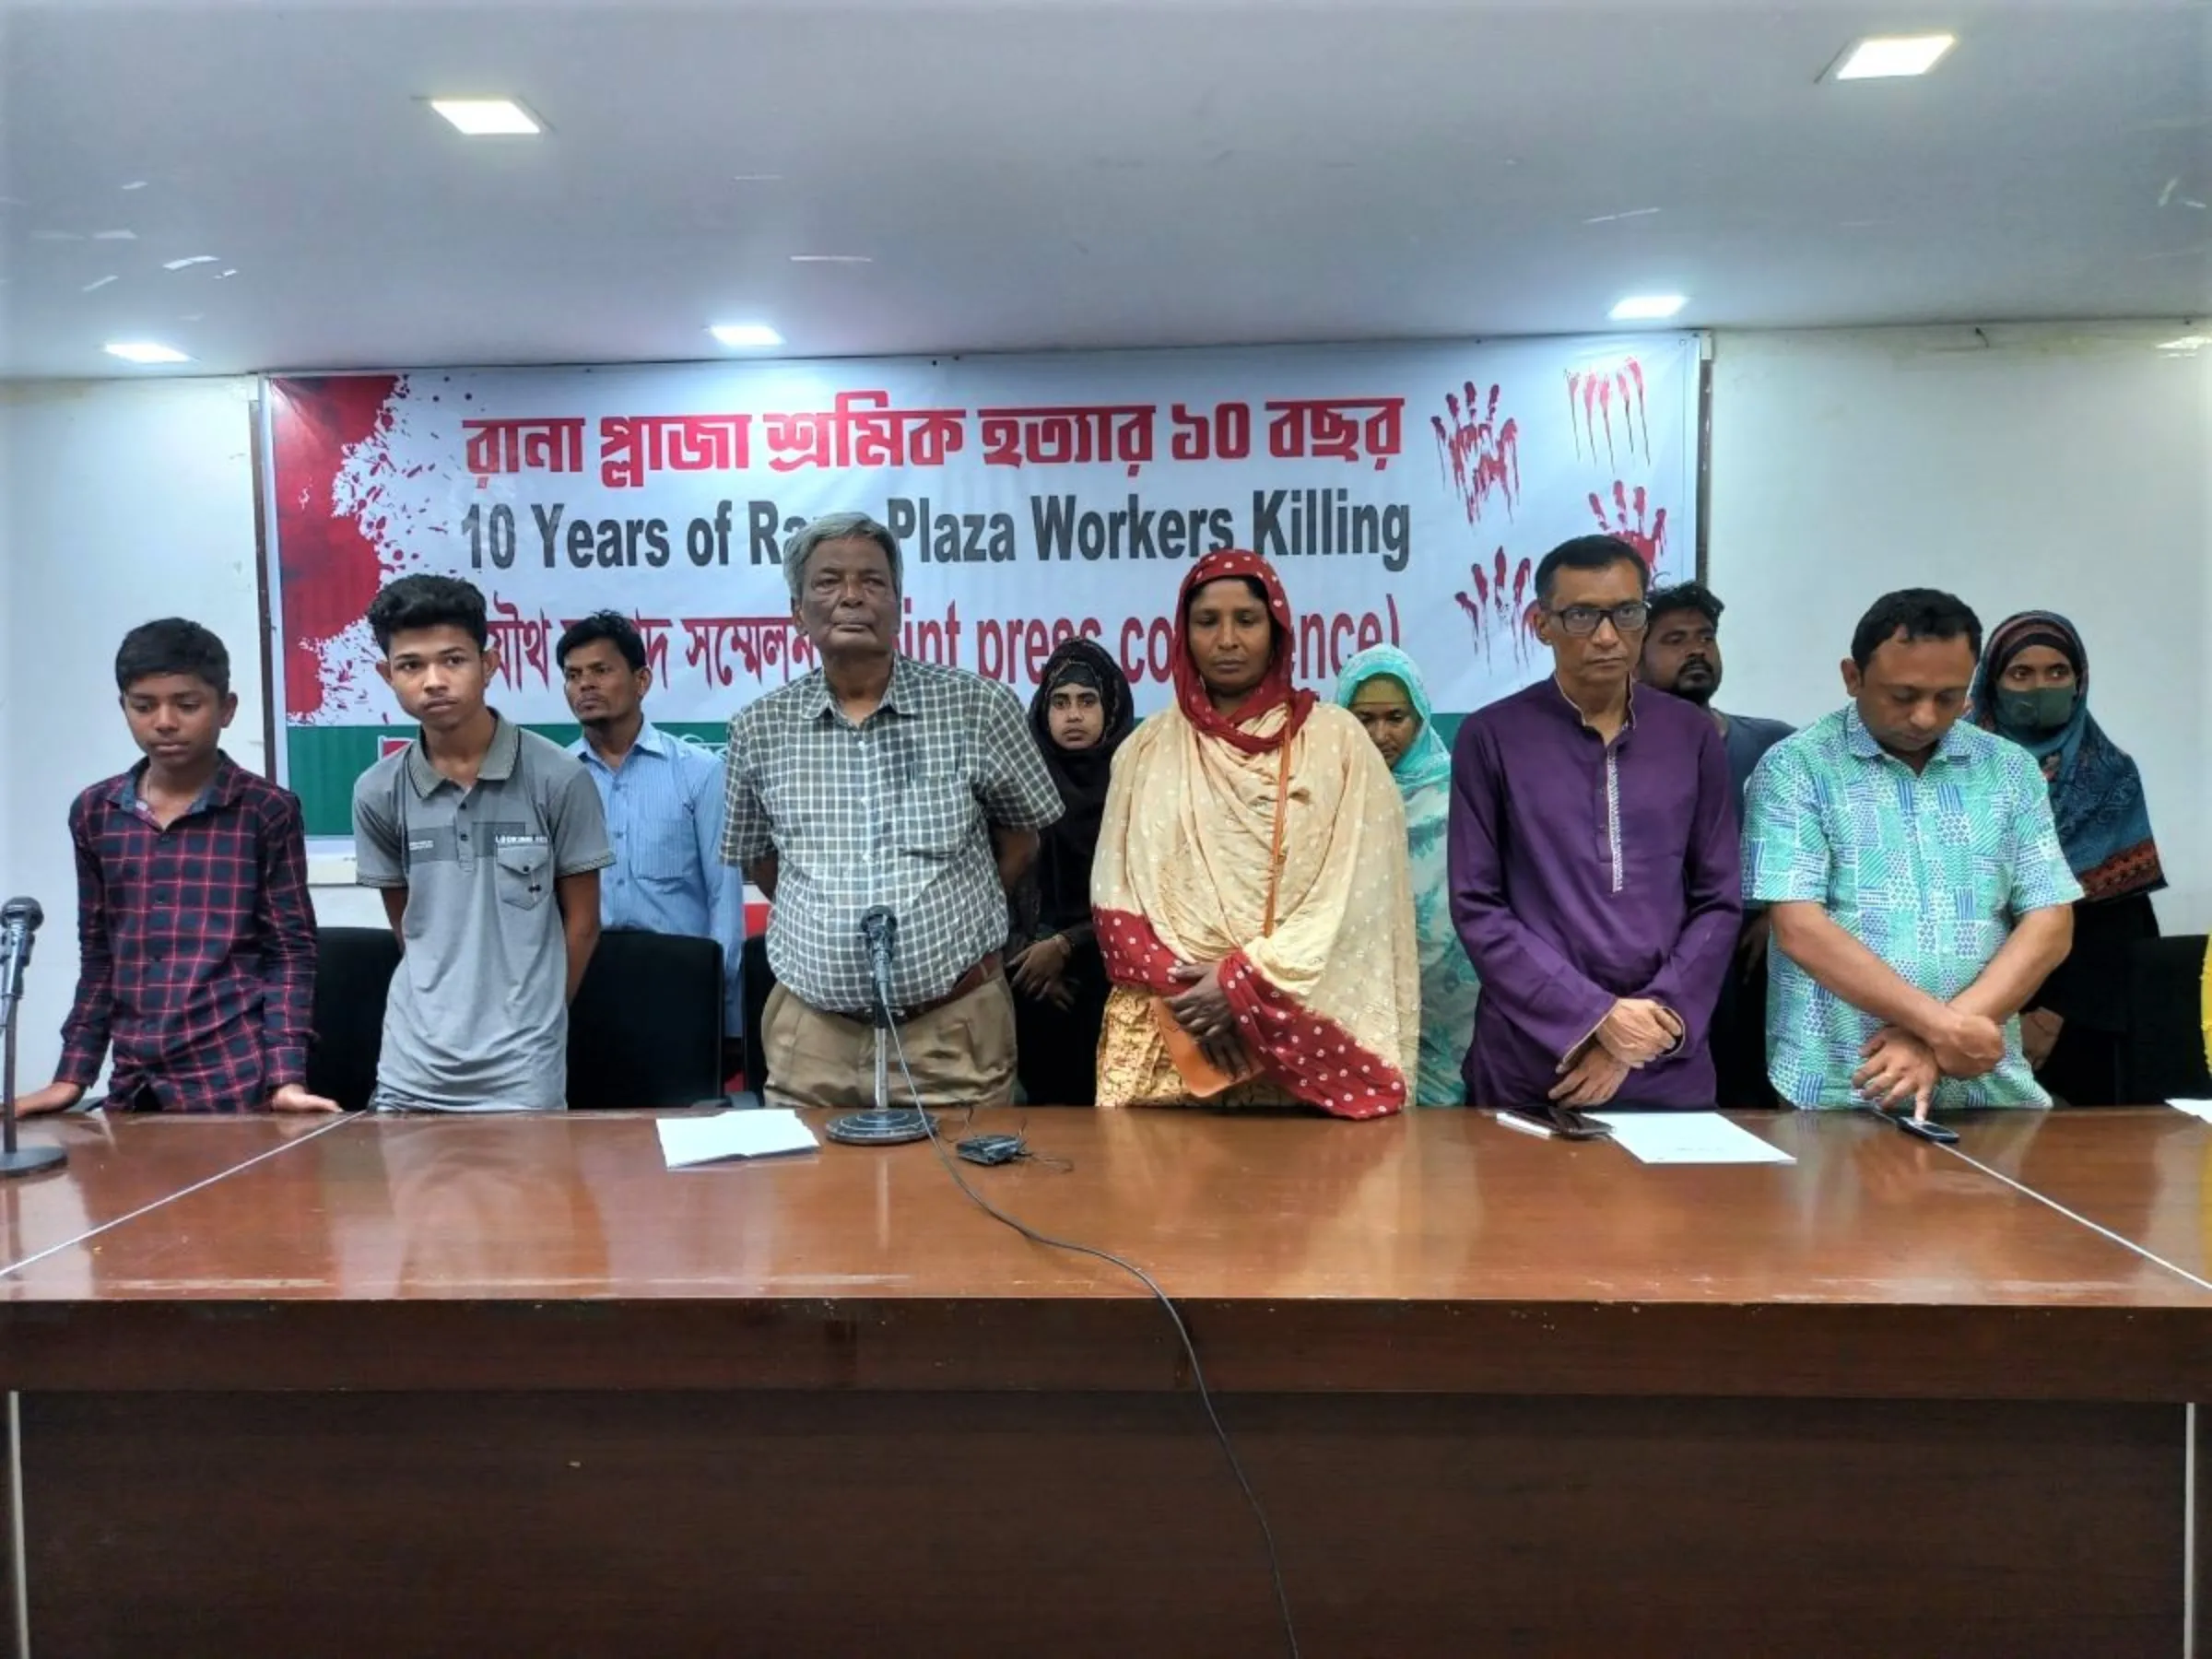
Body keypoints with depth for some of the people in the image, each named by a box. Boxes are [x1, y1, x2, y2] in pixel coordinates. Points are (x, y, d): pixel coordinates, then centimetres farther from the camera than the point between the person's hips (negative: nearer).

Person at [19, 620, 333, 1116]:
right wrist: (72, 1075, 10)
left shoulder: (267, 811, -4)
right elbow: (98, 955, 14)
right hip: (133, 1085, 4)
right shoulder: (94, 812, 8)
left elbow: (291, 952, -4)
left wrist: (287, 1077, -12)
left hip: (234, 1085, -4)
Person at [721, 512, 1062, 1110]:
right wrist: (828, 924, 8)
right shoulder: (759, 729, 2)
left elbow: (1022, 831, 9)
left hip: (955, 1028, -2)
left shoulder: (977, 706, -5)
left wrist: (949, 916, 5)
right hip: (809, 1031, 2)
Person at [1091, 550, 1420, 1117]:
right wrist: (1180, 990, -10)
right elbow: (1116, 897, 5)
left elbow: (1353, 896, -6)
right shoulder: (1148, 749, 8)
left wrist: (1244, 982, -13)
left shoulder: (1335, 740, 1)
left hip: (1299, 1027, -1)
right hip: (1166, 1029, 2)